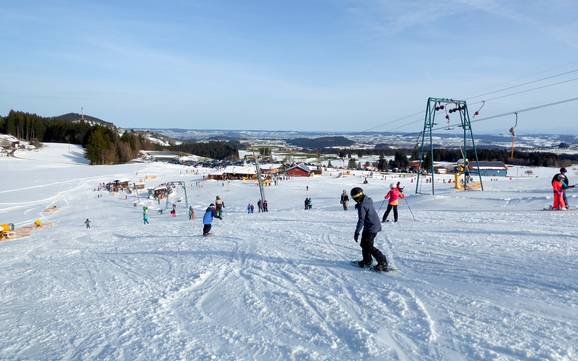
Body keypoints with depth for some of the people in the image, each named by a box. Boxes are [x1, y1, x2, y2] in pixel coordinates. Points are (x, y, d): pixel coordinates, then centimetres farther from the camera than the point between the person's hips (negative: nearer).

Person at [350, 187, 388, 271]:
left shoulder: (361, 206, -23)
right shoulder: (368, 200, 4)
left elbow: (361, 220, -24)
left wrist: (357, 232, -21)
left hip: (371, 228, -10)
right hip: (375, 225, 10)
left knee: (368, 246, -3)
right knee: (364, 244, 19)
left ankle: (383, 262, 0)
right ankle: (367, 261, 31)